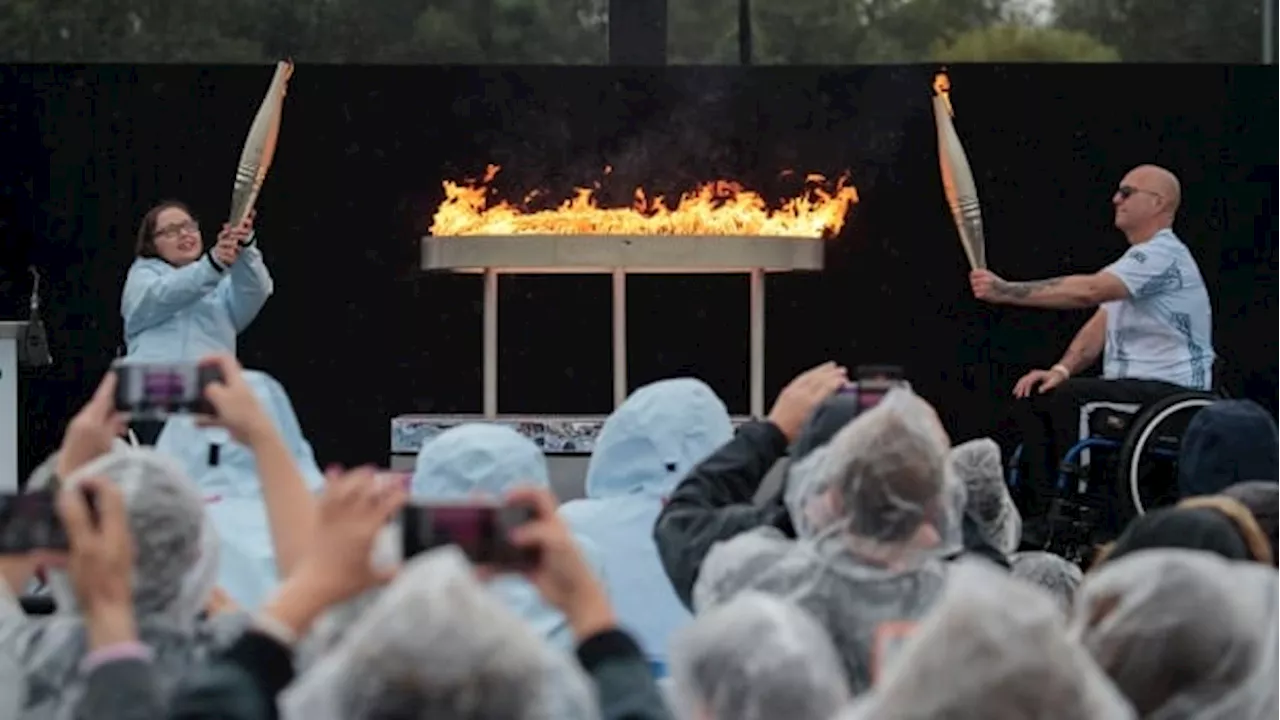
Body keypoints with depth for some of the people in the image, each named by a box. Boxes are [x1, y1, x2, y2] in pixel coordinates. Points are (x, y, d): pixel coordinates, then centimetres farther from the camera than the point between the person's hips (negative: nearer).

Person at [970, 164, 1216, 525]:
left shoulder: (1162, 255, -16)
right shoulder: (1138, 258, 20)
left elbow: (1088, 291, -29)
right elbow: (1101, 322, 17)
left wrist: (1007, 291, -29)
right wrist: (1062, 370, -1)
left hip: (1170, 387, -10)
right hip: (1130, 385, 10)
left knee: (1069, 399, -28)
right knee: (1033, 396, -3)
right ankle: (1043, 513, -7)